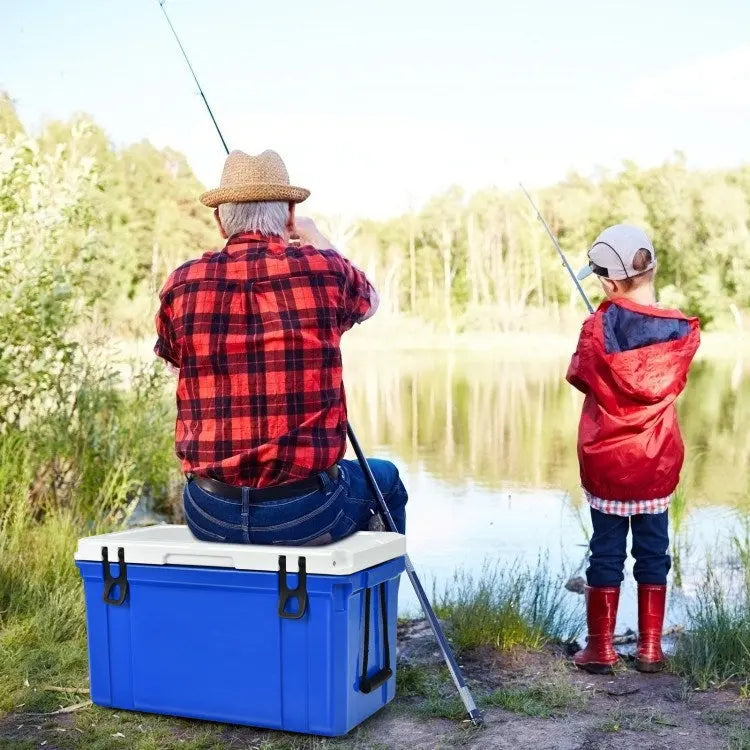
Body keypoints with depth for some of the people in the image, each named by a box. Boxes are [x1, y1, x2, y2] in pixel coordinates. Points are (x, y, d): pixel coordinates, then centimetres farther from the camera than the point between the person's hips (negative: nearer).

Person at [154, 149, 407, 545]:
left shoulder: (181, 284, -2)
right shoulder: (323, 269, -5)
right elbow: (369, 301, 20)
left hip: (208, 517, 2)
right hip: (305, 512, -2)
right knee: (384, 479, 31)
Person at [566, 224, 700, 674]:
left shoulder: (599, 328, -15)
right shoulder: (683, 331, -8)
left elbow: (579, 377, -1)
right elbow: (673, 384, 7)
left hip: (605, 461, -2)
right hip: (657, 463, 2)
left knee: (606, 551, 8)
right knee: (653, 549, 12)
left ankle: (601, 648, 15)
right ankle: (651, 647, 19)